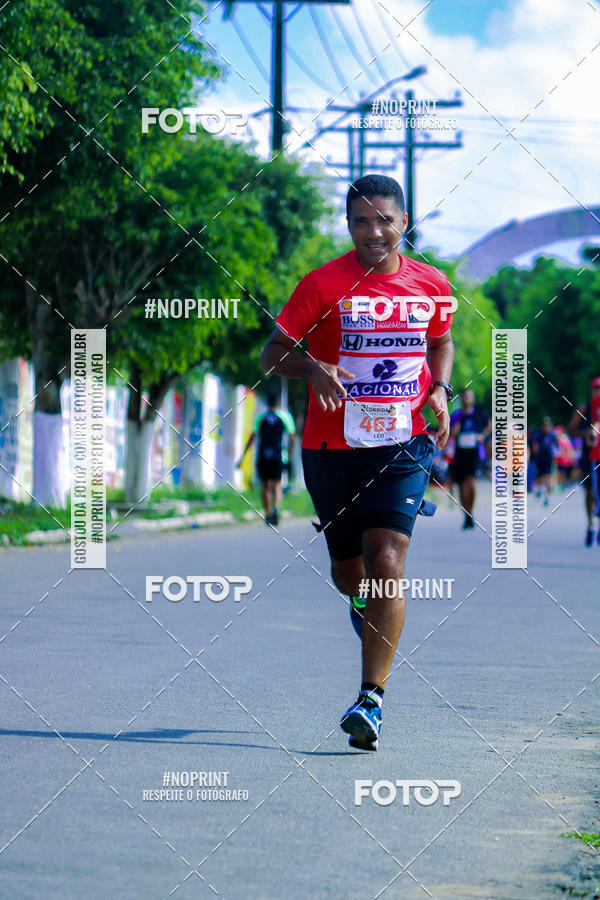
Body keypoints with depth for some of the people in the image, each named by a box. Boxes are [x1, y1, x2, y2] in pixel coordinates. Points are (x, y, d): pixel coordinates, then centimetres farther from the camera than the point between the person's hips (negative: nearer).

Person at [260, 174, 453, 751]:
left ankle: (371, 701, -15)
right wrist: (312, 367, -23)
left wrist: (440, 390, 4)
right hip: (332, 447, 0)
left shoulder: (431, 286, 3)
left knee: (386, 563, -16)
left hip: (402, 448, 0)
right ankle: (365, 605, 53)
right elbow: (273, 352, -2)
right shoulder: (324, 284, -7)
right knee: (348, 570, 14)